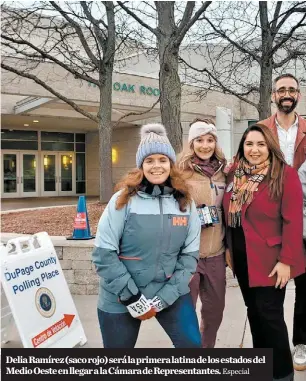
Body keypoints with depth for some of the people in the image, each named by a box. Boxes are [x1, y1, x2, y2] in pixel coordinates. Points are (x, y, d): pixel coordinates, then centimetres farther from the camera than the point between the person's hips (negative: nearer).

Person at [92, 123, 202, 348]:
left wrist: (164, 297, -10)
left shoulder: (185, 202, -3)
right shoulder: (123, 200, -12)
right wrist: (133, 298, -14)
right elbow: (104, 254, -13)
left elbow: (190, 253, -2)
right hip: (121, 297, -1)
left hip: (170, 292, 2)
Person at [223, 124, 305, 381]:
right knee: (254, 310, 16)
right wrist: (229, 246, 9)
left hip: (269, 258, -5)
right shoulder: (235, 173, 6)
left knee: (269, 313, 0)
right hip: (241, 256, 6)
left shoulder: (285, 174, -11)